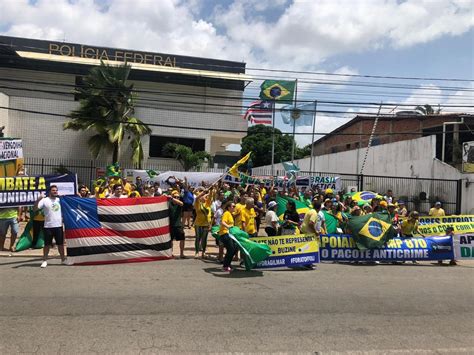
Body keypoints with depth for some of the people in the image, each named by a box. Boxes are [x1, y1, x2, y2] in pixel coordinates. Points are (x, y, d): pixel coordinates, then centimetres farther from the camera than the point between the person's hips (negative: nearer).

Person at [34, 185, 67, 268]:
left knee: (60, 243, 10)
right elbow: (35, 208, -11)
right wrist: (39, 199, -26)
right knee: (47, 244, 5)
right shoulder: (45, 200, -3)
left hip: (59, 225, 3)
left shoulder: (60, 200, 8)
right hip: (48, 226, -3)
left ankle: (63, 259, 19)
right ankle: (45, 260, 16)